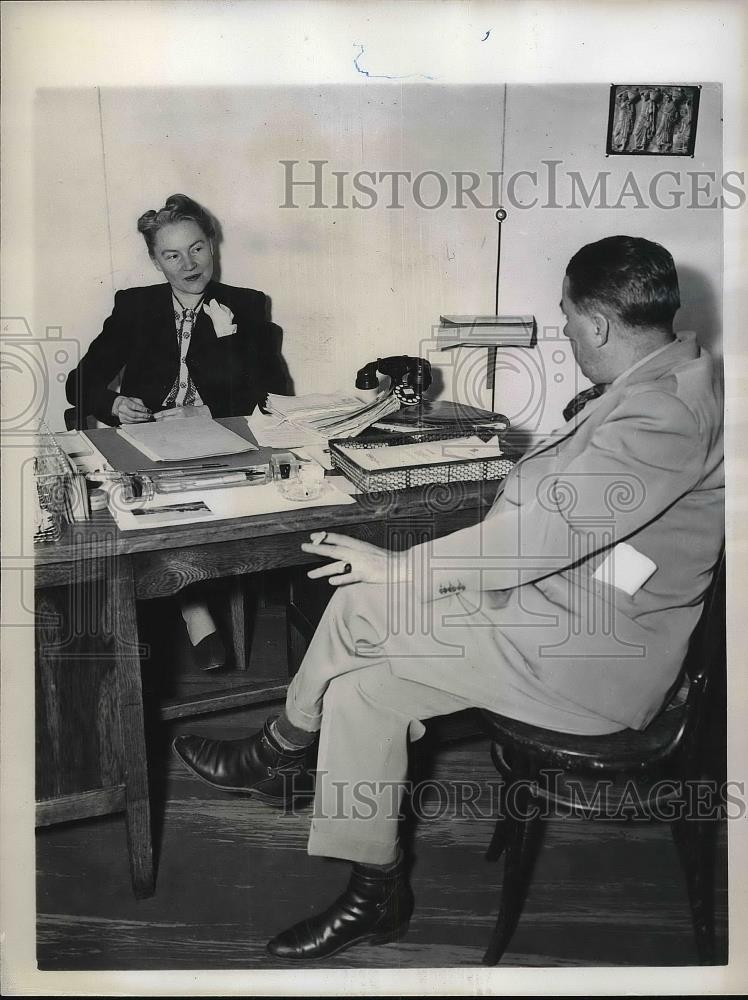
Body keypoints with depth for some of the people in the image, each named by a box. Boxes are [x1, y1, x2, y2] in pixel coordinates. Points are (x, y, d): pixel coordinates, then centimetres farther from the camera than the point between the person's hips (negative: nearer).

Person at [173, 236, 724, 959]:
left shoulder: (666, 412, -25)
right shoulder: (666, 379, 7)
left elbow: (550, 529, -28)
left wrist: (399, 568, -22)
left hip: (597, 651, -10)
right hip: (568, 593, 10)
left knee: (361, 609, -10)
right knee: (364, 689, 1)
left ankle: (282, 752, 17)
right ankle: (373, 895, 15)